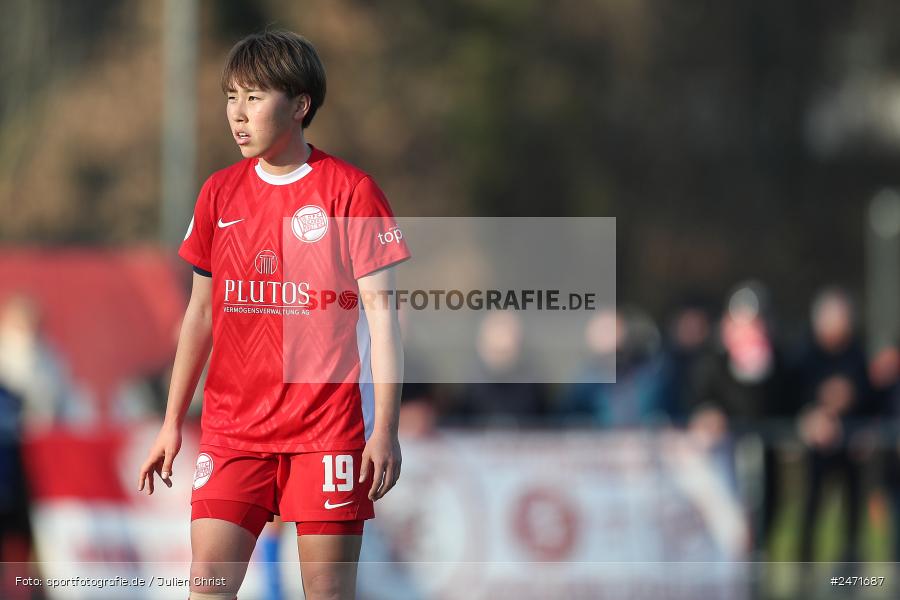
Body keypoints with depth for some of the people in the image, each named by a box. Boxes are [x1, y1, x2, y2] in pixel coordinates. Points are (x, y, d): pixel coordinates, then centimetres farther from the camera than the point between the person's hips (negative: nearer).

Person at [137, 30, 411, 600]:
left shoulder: (350, 191, -4)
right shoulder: (220, 193, 10)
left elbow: (381, 310, -5)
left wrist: (386, 427, -11)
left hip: (329, 427, -4)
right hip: (233, 426, 4)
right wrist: (172, 422, 17)